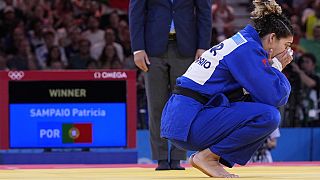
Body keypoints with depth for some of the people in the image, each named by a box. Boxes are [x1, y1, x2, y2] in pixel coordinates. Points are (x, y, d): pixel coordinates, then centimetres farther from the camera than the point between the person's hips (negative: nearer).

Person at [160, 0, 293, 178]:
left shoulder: (239, 42, 20)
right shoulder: (247, 48, -11)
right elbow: (273, 96, -16)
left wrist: (275, 68, 8)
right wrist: (277, 67, 2)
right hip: (188, 123, -10)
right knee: (268, 116, -20)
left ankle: (207, 156, 9)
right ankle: (207, 157, -8)